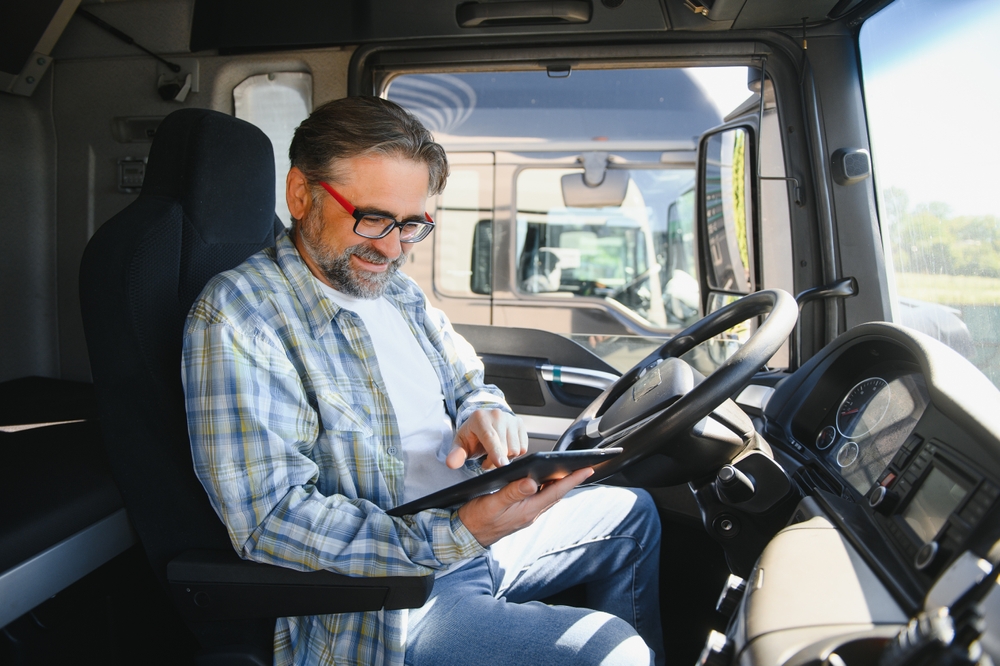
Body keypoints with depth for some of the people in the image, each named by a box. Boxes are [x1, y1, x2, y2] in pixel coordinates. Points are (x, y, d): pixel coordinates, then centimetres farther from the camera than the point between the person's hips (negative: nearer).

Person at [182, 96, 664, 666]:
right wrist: (457, 535, -31)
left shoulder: (399, 290, 10)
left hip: (474, 530, 9)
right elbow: (272, 518, -25)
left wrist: (486, 414, -7)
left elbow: (470, 384, 20)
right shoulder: (237, 316, -18)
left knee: (632, 512, 20)